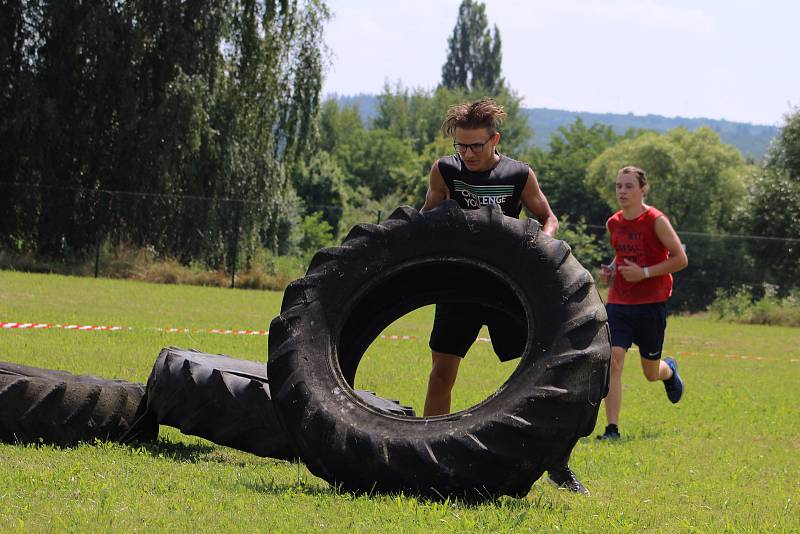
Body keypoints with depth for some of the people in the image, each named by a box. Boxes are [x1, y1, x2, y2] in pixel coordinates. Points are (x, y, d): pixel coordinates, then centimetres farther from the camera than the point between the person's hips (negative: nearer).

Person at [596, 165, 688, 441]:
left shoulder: (656, 221, -11)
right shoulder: (613, 223, 5)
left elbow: (680, 259, -11)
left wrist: (644, 273, -19)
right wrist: (611, 270, 3)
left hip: (651, 304, -4)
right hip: (618, 302, 4)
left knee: (651, 373, 9)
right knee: (612, 361, -15)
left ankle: (669, 370, 48)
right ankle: (612, 428, -14)